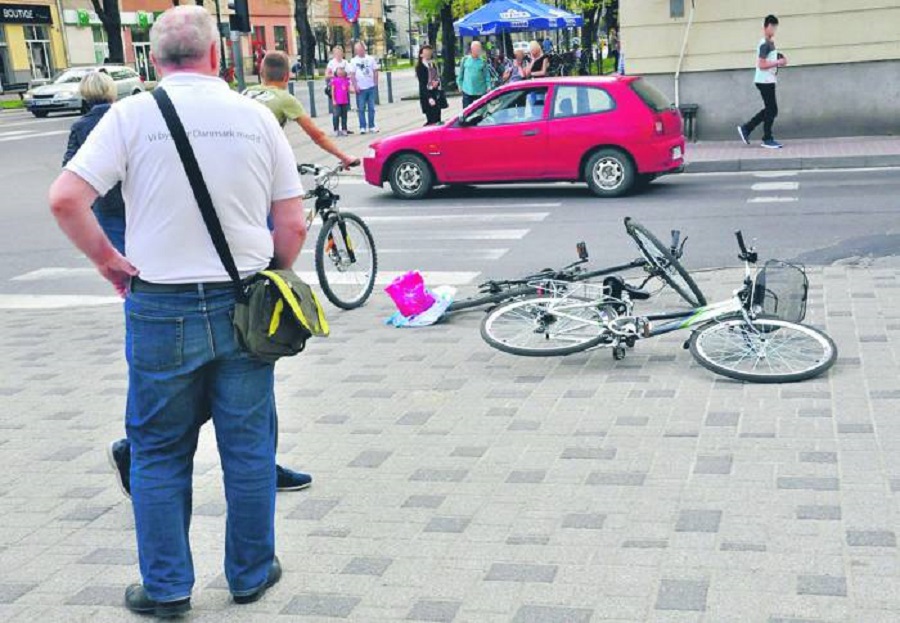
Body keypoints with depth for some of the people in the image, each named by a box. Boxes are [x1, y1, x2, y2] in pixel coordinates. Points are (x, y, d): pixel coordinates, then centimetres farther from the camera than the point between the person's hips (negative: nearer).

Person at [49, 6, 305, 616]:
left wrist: (107, 258, 0)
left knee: (159, 454, 13)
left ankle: (165, 587, 21)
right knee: (249, 449, 14)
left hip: (161, 309, -1)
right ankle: (252, 573, 27)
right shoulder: (257, 117, 0)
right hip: (243, 307, 2)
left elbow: (65, 199, -14)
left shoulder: (133, 115, -6)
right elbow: (293, 226, 1)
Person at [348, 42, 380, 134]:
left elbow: (375, 71, 9)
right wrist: (355, 86, -11)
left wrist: (375, 83, 2)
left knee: (371, 108, 6)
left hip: (371, 87, 2)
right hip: (360, 88, -2)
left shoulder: (370, 59, 6)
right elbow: (352, 75, -3)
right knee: (361, 108, 0)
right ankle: (362, 127, 5)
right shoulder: (353, 61, 0)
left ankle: (371, 126, 14)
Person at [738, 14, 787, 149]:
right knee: (771, 110, -4)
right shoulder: (764, 44, -15)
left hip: (768, 81, 10)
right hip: (765, 81, -10)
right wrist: (778, 63, -17)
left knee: (769, 109, 13)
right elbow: (761, 65, -22)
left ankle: (746, 129, 16)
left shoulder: (770, 43, 14)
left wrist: (779, 60, 6)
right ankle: (768, 140, 4)